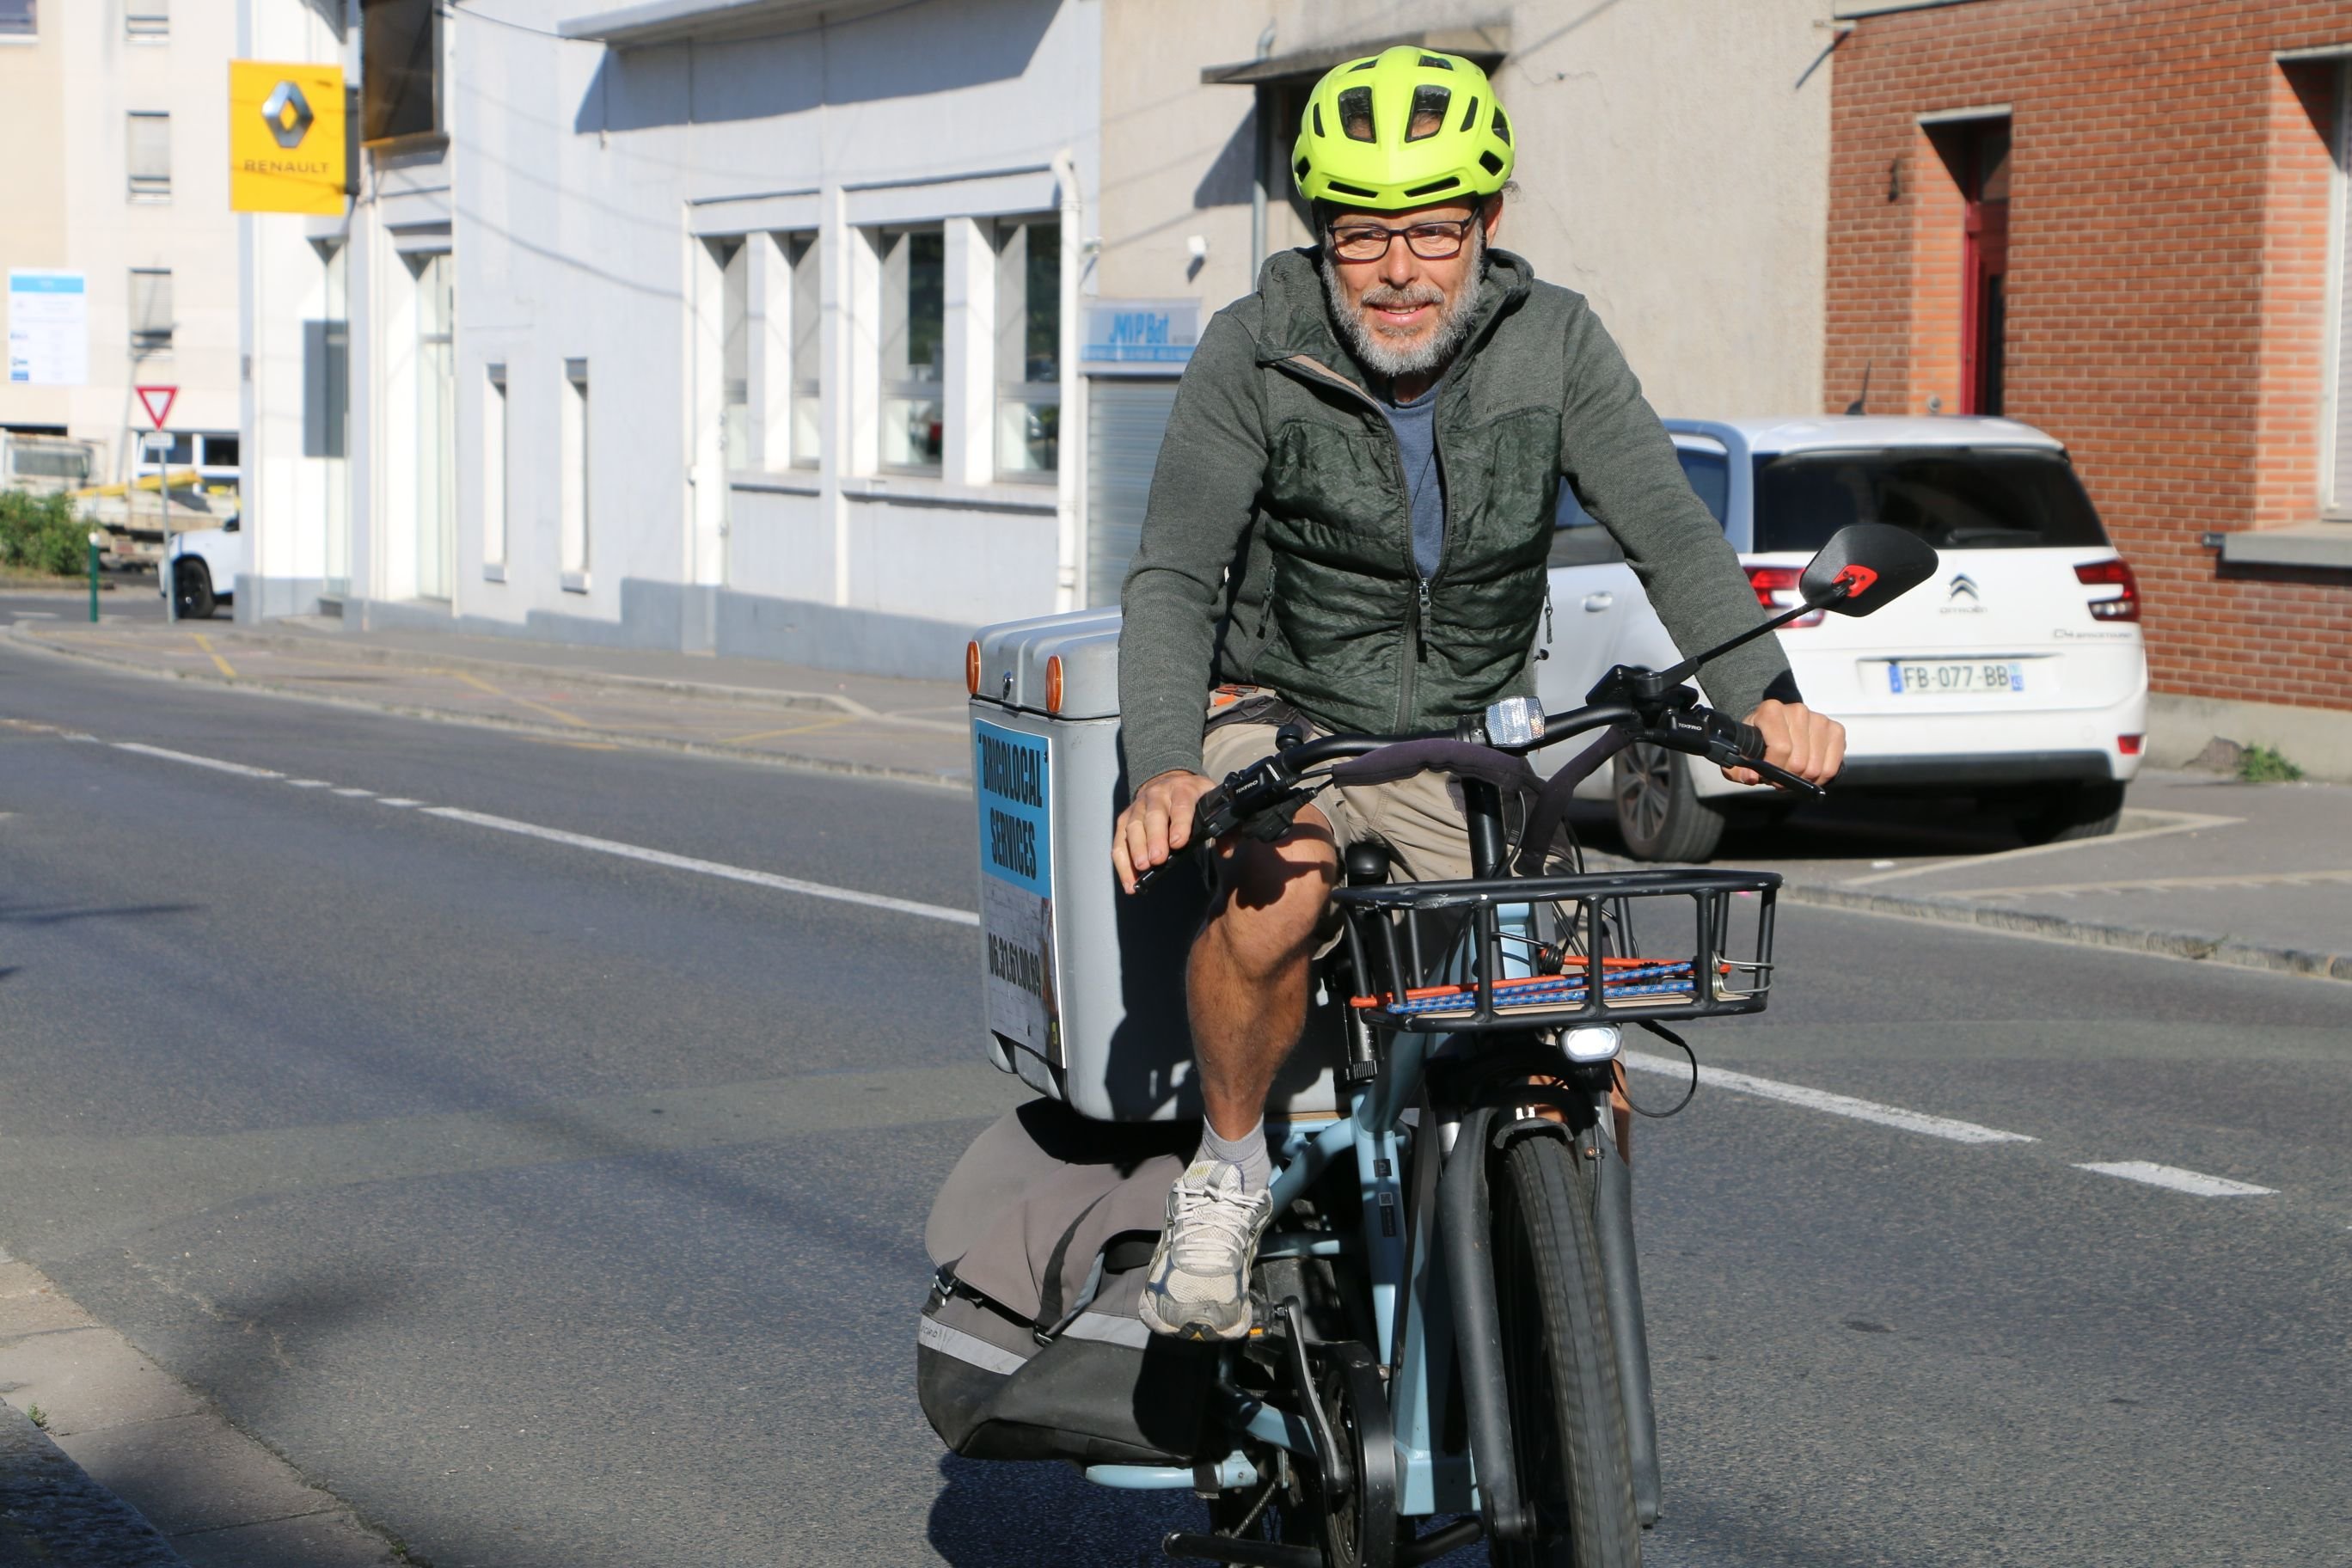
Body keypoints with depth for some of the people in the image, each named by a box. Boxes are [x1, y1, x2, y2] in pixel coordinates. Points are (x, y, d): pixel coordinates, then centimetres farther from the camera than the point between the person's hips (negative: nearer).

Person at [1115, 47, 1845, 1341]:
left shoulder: (1551, 344, -10)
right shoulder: (1256, 354, -14)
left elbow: (1668, 529, -18)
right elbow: (1172, 579, -20)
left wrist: (1761, 697, -36)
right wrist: (1165, 769, -38)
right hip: (1286, 713, -2)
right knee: (1278, 891, -36)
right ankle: (1227, 1168, -10)